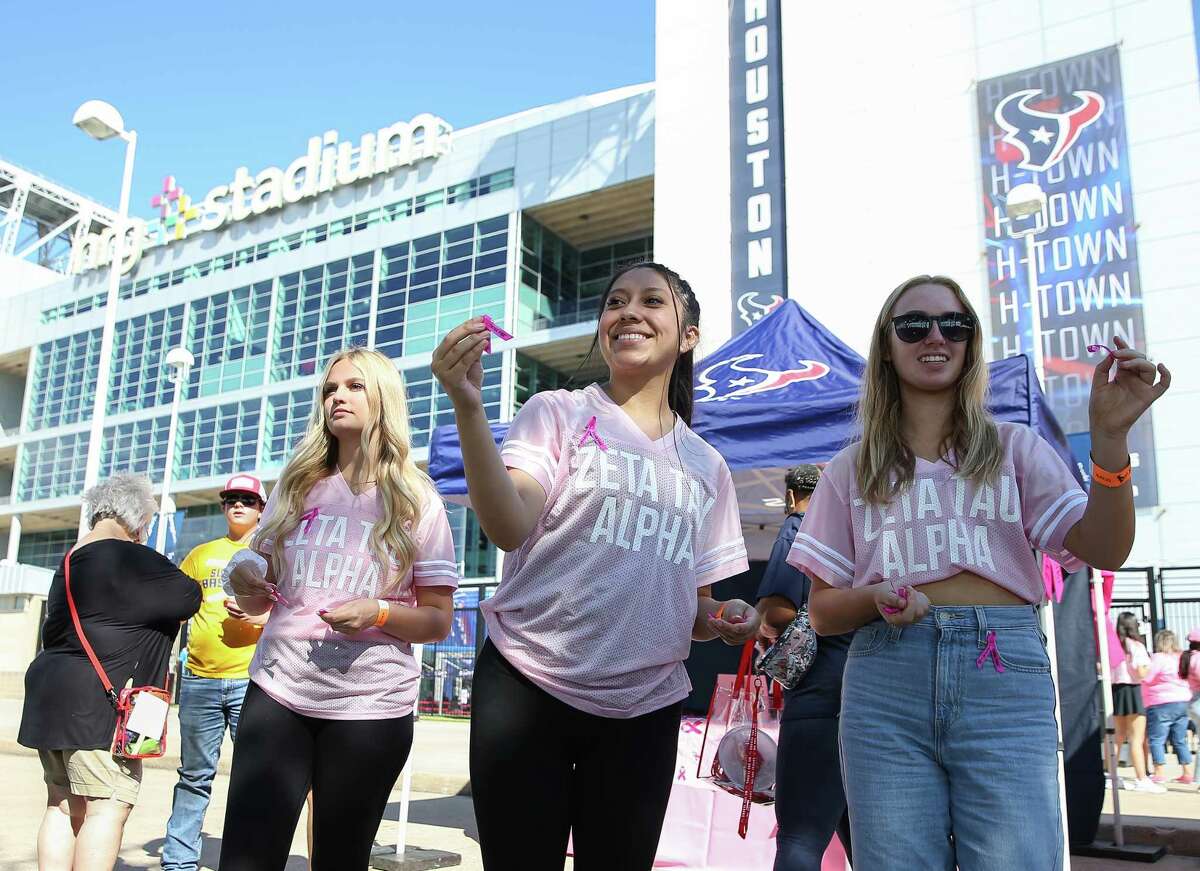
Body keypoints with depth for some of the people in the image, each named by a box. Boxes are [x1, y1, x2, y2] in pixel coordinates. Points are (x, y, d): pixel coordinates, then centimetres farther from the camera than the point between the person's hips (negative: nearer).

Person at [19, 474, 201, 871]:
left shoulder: (70, 559, 16)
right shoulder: (131, 559, -13)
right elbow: (188, 598, -9)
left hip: (52, 691, 10)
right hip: (97, 701, -10)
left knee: (63, 805, 12)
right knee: (108, 807, -8)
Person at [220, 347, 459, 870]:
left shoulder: (417, 501, -1)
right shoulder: (296, 487, 8)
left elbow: (439, 622, 0)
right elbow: (258, 601, 15)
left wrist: (379, 613, -19)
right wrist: (242, 576, -7)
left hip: (370, 707, -2)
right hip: (277, 693, 2)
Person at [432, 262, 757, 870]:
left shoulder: (706, 466, 13)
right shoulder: (557, 414, 2)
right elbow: (509, 527, -16)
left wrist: (725, 619, -5)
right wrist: (468, 406, -27)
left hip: (645, 707, 4)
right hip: (528, 688, -3)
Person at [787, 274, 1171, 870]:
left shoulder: (1014, 449, 13)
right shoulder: (852, 470, 13)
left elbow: (1104, 551, 0)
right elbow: (822, 612, 11)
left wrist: (1109, 436, -13)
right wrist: (876, 599, -10)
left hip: (1003, 674, 0)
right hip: (885, 681, 1)